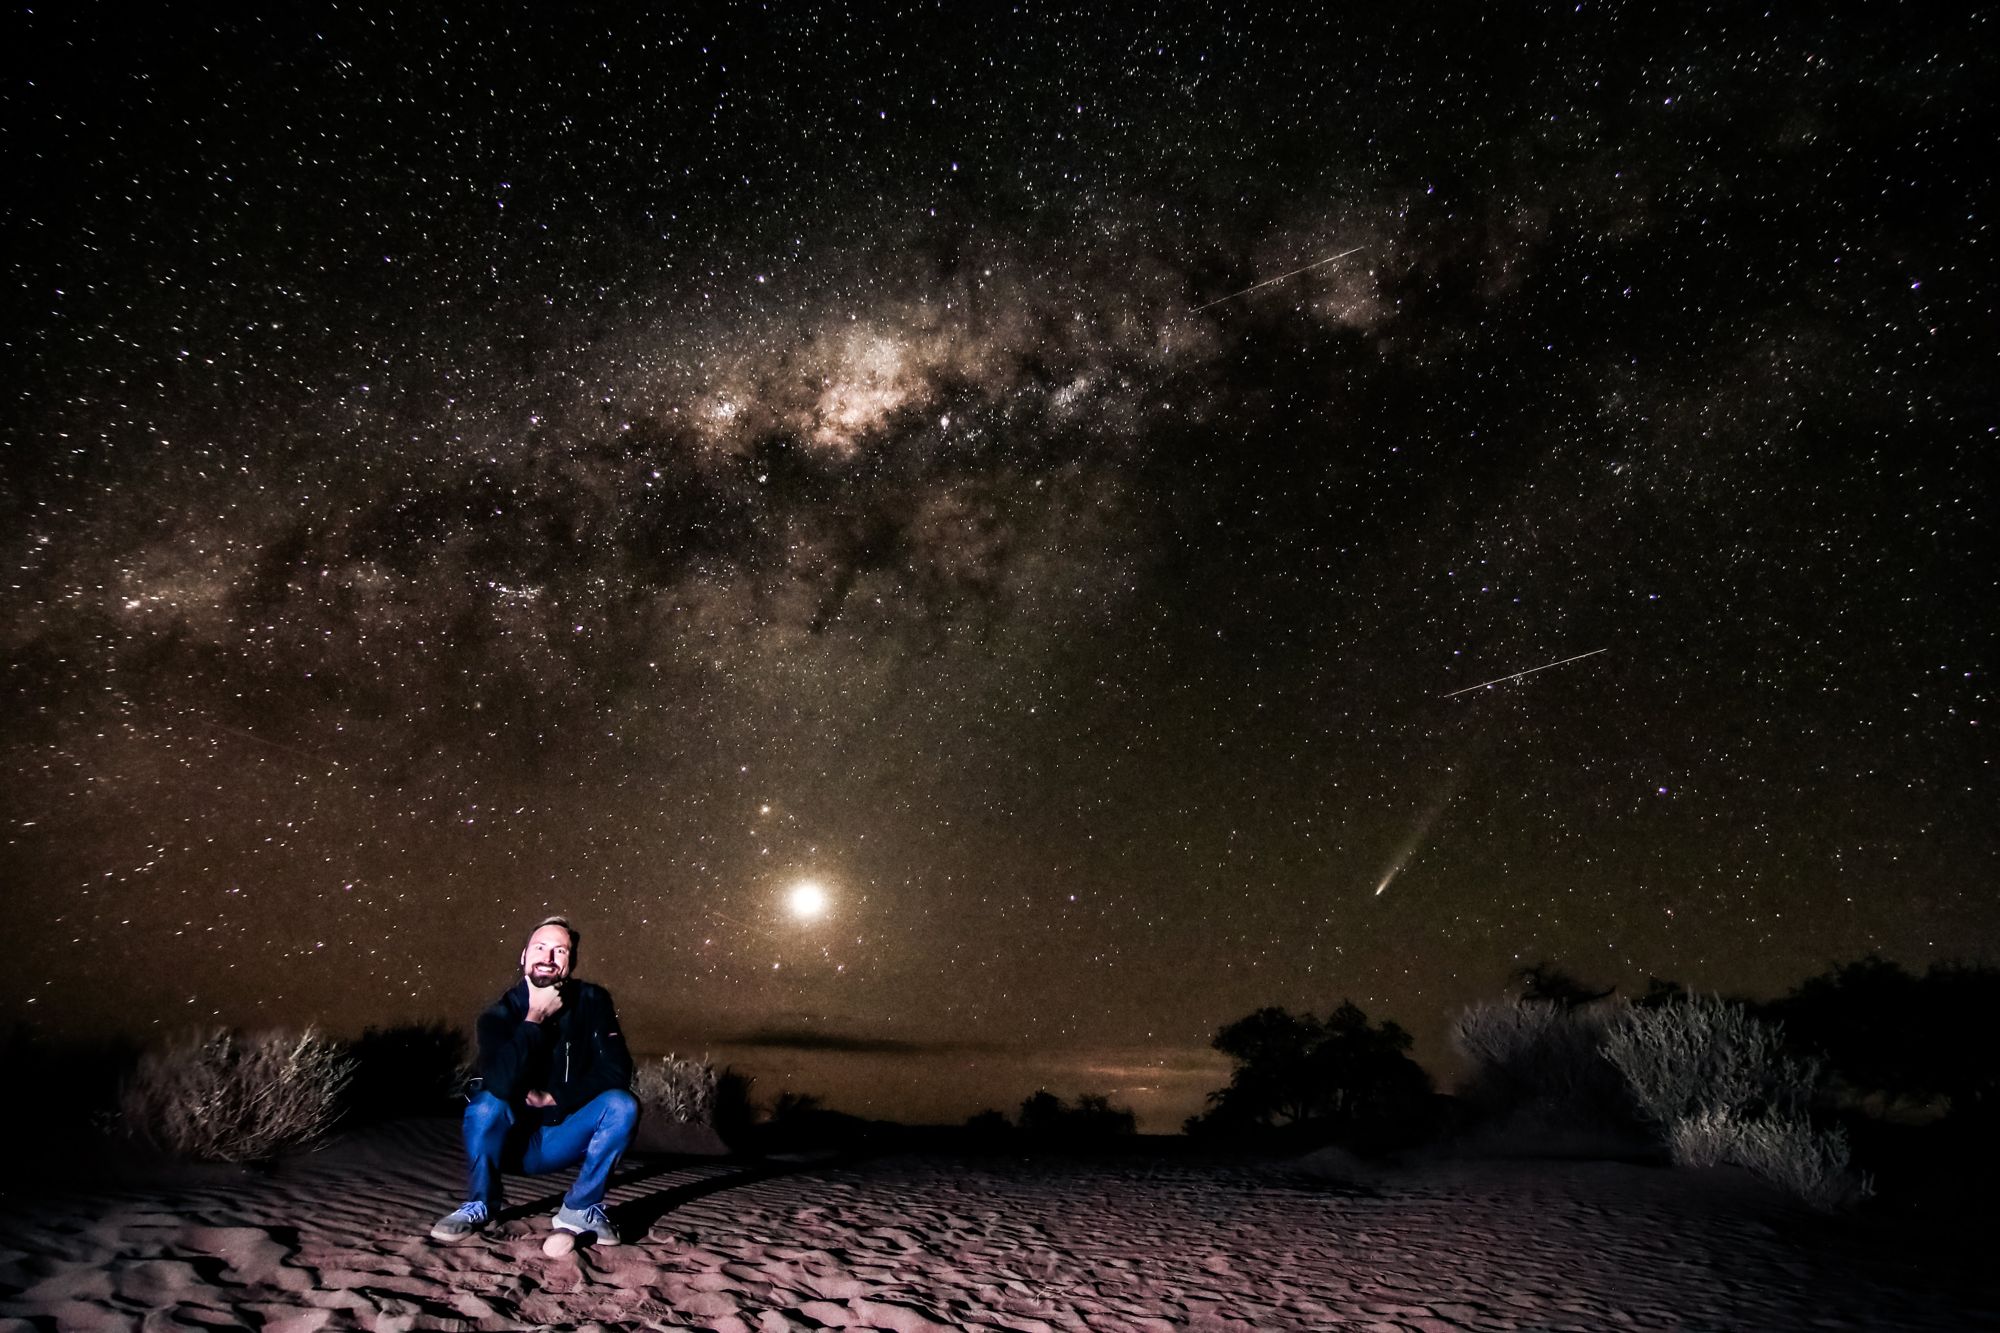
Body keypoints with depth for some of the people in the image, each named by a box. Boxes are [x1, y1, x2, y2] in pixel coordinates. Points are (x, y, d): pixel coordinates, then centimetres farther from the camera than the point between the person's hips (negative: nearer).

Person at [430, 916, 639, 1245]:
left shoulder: (592, 1001, -8)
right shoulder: (500, 1013, -12)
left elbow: (616, 1070, -15)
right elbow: (501, 1083, -30)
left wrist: (554, 1097, -20)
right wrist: (535, 1018, -28)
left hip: (564, 1140, 1)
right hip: (513, 1140, -1)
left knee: (622, 1104, -24)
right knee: (486, 1103, -30)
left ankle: (581, 1210, -8)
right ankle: (478, 1206, -5)